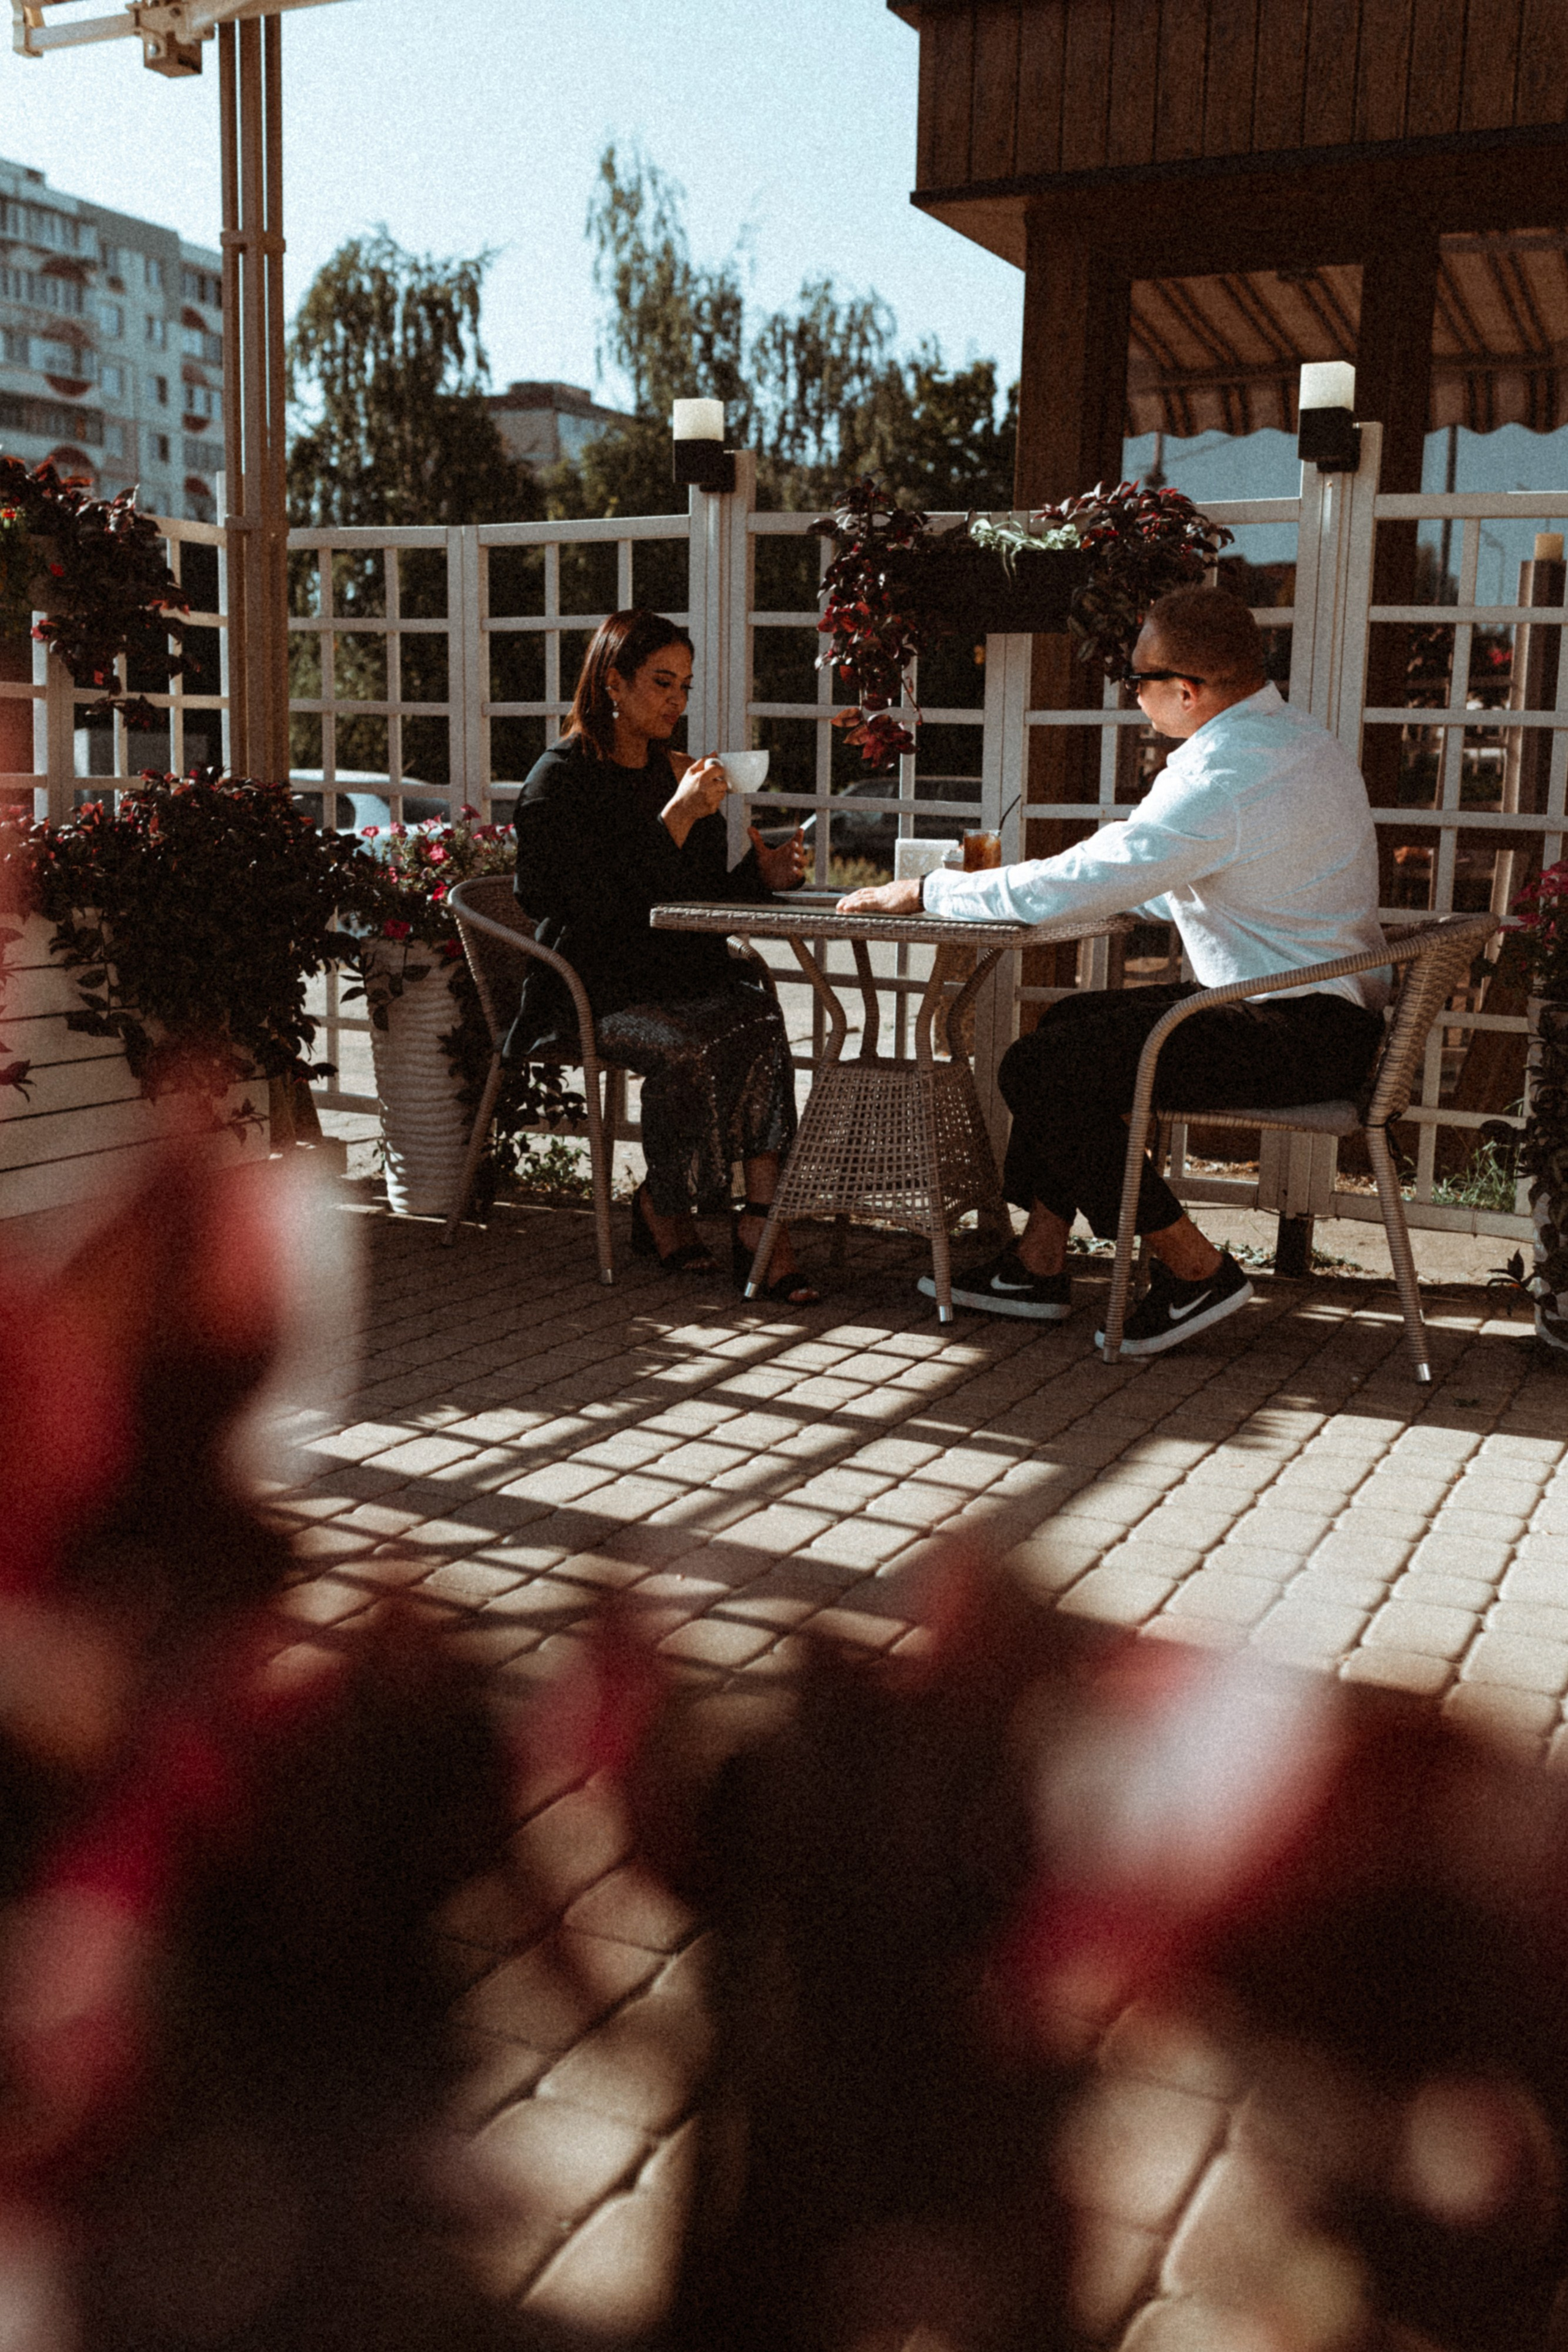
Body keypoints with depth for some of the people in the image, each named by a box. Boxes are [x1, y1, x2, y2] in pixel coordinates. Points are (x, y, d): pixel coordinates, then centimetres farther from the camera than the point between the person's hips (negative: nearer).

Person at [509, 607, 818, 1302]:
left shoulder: (679, 776, 19)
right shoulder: (559, 779, -1)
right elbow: (599, 906, -15)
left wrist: (762, 876, 0)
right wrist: (676, 818, -18)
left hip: (682, 975, 5)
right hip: (591, 989, -5)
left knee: (759, 1017, -29)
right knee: (690, 1046, -34)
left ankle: (759, 1224, -31)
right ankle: (661, 1208, -9)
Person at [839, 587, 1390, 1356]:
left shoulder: (1226, 772, -21)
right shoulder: (1297, 736, 12)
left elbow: (1077, 886, -21)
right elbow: (1183, 888, 20)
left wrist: (928, 892, -9)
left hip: (1300, 1032, -11)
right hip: (1326, 1011, 11)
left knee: (1039, 1070, -13)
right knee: (1072, 1023, 17)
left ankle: (1195, 1270, -4)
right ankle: (1038, 1263, 18)